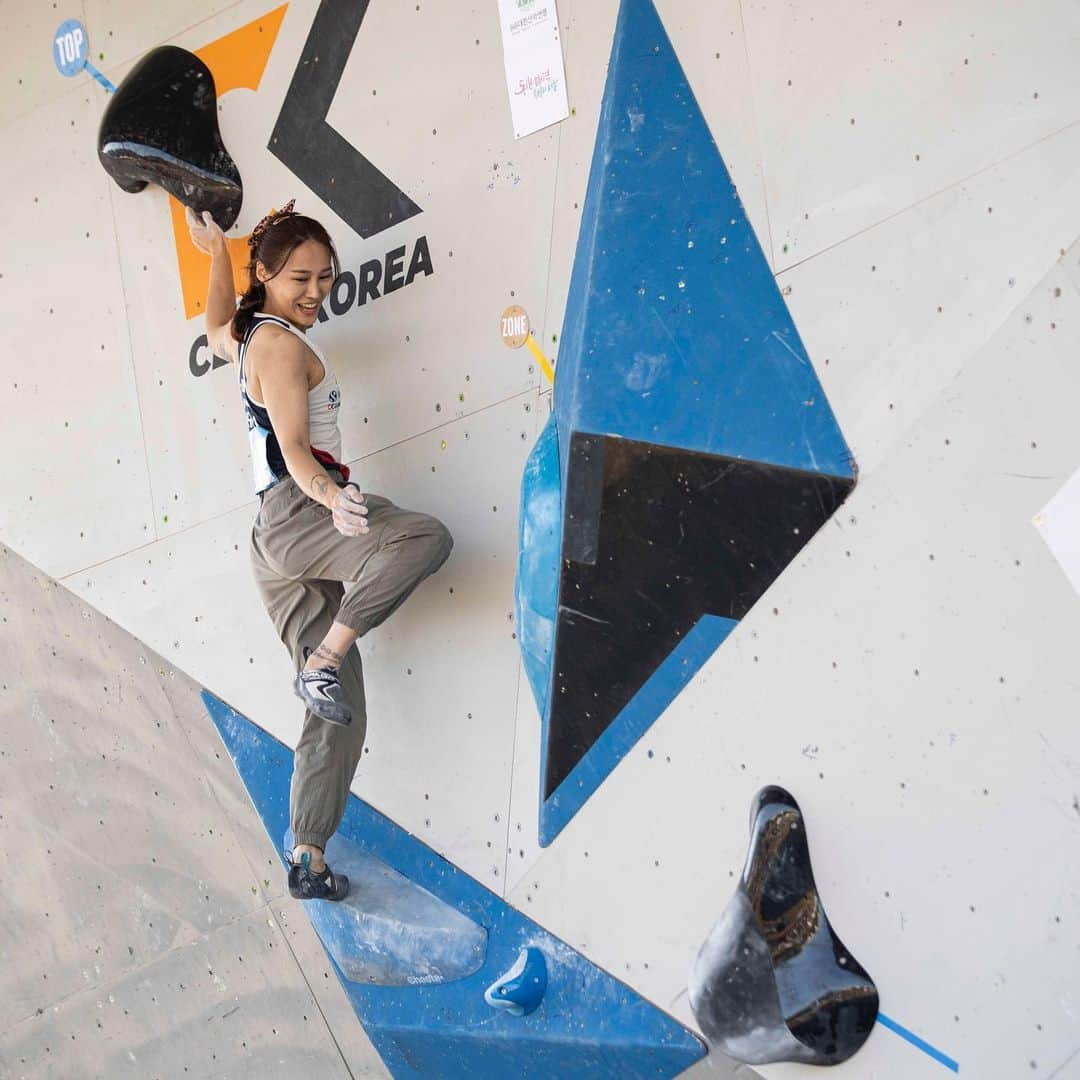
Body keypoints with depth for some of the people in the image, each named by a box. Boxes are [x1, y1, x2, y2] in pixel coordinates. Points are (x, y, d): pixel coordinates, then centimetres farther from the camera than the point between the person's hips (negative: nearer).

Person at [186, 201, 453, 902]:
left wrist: (218, 252, 56)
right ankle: (322, 661, -29)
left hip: (284, 543, 9)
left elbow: (218, 330, 47)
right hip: (296, 514, -9)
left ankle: (308, 858, 5)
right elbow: (295, 448, -19)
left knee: (340, 715, 4)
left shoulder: (246, 336, 21)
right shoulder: (283, 346, -7)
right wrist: (330, 496, -36)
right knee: (426, 537, -34)